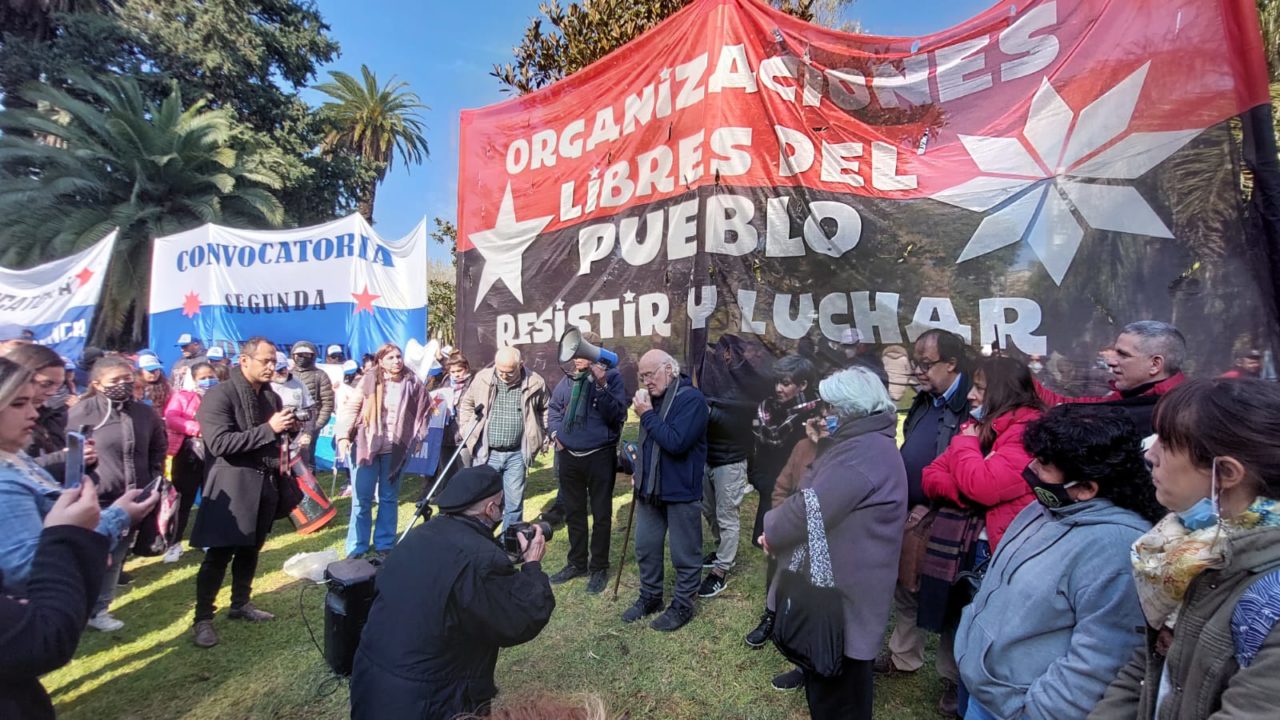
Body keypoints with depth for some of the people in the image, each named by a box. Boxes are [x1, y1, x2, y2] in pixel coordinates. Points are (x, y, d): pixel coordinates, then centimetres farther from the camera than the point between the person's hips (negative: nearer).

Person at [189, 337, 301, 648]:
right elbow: (219, 443, -21)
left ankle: (241, 604, 32)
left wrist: (288, 428, 0)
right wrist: (268, 429, -25)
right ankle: (202, 618, 15)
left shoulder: (272, 397, 11)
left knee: (250, 549, 17)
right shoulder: (219, 395, -11)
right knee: (219, 554, 0)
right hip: (232, 487, -6)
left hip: (265, 484, 7)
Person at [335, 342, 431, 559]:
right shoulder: (369, 380, -3)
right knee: (361, 499, 4)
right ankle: (356, 549, 16)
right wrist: (343, 435, -12)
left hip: (395, 448, 1)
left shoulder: (412, 383, 0)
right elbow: (352, 408, -3)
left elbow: (423, 409, 8)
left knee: (389, 498, 12)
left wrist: (417, 438, 3)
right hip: (367, 445, -1)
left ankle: (385, 545, 24)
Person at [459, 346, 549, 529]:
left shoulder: (535, 383, -6)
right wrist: (468, 431, 6)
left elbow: (544, 409, 12)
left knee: (515, 503, 10)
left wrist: (541, 435, 8)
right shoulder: (482, 378, -4)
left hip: (517, 454, 0)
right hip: (486, 453, 0)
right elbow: (467, 404, 14)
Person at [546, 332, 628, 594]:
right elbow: (553, 408, 20)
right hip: (568, 456, 5)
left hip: (600, 456, -5)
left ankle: (599, 567, 23)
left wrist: (601, 386, -27)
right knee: (573, 512, 17)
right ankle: (577, 562, 34)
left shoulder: (611, 376, -9)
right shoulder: (568, 379, 5)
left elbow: (617, 415, -19)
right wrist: (555, 433, 6)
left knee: (601, 514, 8)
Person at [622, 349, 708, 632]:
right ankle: (650, 597, 35)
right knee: (645, 547, 17)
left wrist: (647, 415, -21)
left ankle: (682, 606, 25)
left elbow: (676, 442, -28)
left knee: (685, 554, 8)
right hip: (650, 487, 8)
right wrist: (639, 471, 12)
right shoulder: (654, 397, 9)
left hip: (681, 490, -8)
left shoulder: (691, 399, -17)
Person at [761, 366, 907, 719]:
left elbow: (810, 509, -27)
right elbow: (828, 495, 13)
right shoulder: (870, 441, 10)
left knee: (836, 685, 8)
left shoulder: (863, 451, -26)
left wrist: (771, 531, -11)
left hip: (841, 583, -10)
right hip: (845, 576, 10)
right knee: (840, 673, 26)